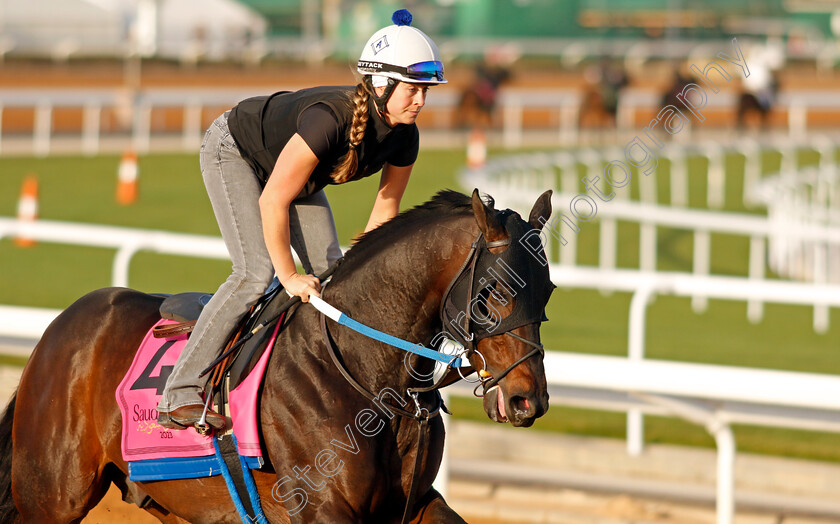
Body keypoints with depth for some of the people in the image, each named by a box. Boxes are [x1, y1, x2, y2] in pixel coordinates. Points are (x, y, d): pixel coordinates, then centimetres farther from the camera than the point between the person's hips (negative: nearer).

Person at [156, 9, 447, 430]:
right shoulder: (330, 117, -42)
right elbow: (272, 201, -35)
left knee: (330, 273, -3)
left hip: (295, 165, 8)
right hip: (233, 152, -8)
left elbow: (386, 206, -3)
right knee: (256, 270, -20)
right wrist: (289, 277, -26)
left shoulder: (403, 137, -21)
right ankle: (180, 395, -18)